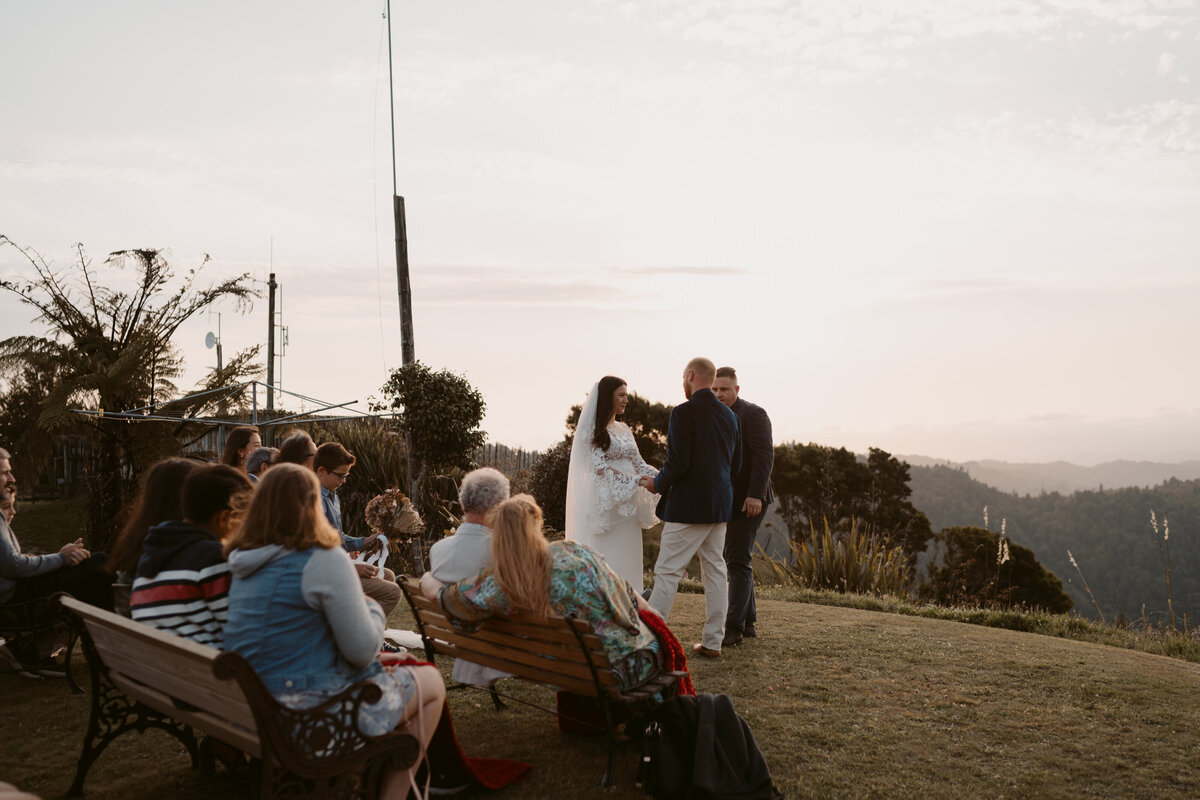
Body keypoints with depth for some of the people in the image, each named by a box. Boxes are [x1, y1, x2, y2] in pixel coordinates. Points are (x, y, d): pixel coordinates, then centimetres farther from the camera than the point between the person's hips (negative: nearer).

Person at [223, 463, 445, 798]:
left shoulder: (241, 561, 4)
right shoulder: (325, 560, -20)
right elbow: (363, 651, -17)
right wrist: (372, 608, 2)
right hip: (313, 710, -8)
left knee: (387, 670, 28)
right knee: (431, 682, 13)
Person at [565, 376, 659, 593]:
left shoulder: (624, 429, 17)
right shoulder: (592, 429, -4)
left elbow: (639, 463, 14)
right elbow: (600, 467, -13)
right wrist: (635, 480, -21)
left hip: (627, 504, 7)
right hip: (606, 502, -7)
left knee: (627, 557, 5)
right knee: (606, 558, -7)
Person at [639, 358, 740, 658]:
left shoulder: (683, 413, -14)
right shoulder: (729, 415, 9)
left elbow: (678, 463, -20)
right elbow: (736, 462, 14)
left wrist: (657, 483, -3)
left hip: (689, 506, -7)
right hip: (720, 504, 8)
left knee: (667, 571, -2)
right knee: (715, 570, 12)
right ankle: (713, 641, 17)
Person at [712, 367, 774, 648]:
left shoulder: (753, 414, -8)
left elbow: (764, 455, -16)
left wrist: (755, 495, -25)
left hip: (747, 500, -8)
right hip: (724, 502, 8)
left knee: (738, 561, -10)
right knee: (736, 560, 11)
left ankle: (734, 627, -10)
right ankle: (748, 622, 19)